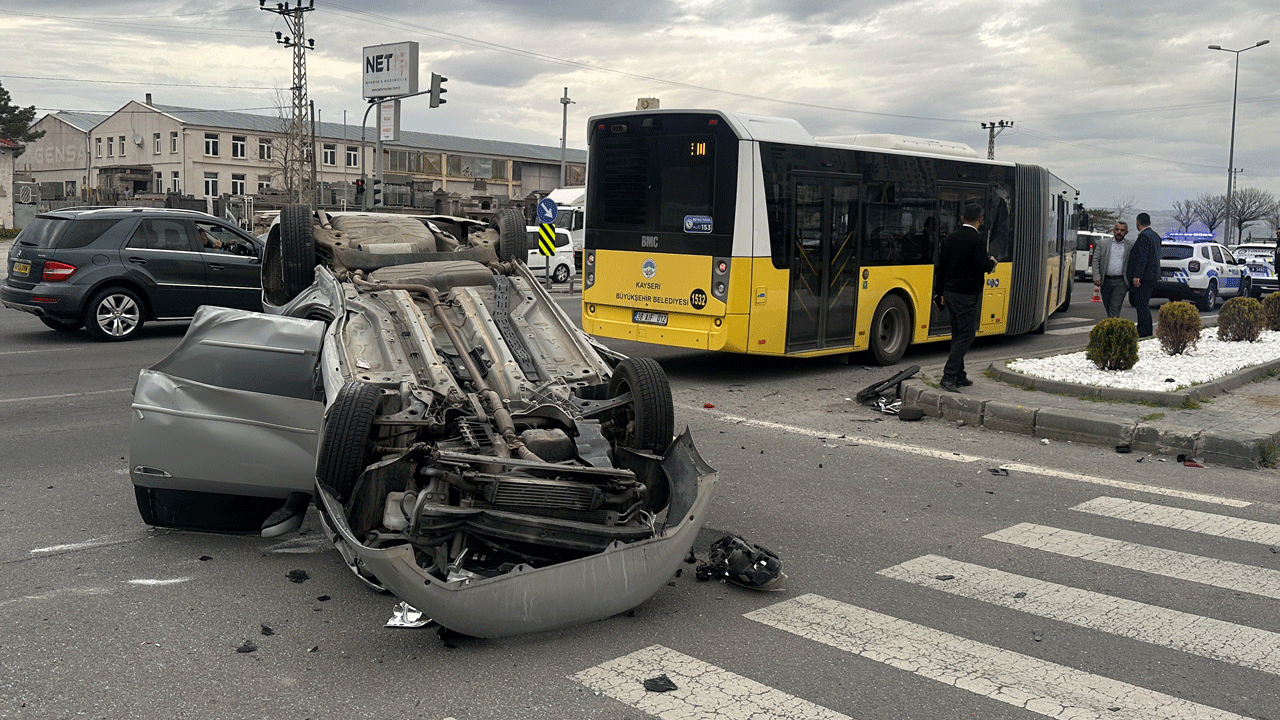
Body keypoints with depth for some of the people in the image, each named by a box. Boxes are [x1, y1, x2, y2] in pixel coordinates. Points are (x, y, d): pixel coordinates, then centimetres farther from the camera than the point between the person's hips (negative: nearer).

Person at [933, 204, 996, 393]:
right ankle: (948, 377, -15)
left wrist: (939, 292, 21)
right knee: (967, 335, -6)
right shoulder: (978, 240, -13)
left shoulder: (950, 238, 9)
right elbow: (983, 266, -21)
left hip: (949, 292, 8)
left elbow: (940, 267, 13)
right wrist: (992, 263, 3)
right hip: (967, 295, -8)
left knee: (958, 335, 15)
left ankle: (959, 376, 20)